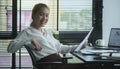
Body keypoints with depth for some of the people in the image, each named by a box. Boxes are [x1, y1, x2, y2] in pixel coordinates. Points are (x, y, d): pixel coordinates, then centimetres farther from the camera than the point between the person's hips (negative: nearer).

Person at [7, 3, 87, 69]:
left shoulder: (48, 32, 28)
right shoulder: (27, 32, 4)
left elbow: (60, 48, 30)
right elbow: (10, 48, -7)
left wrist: (78, 47, 21)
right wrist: (30, 40, -15)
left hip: (58, 60, 7)